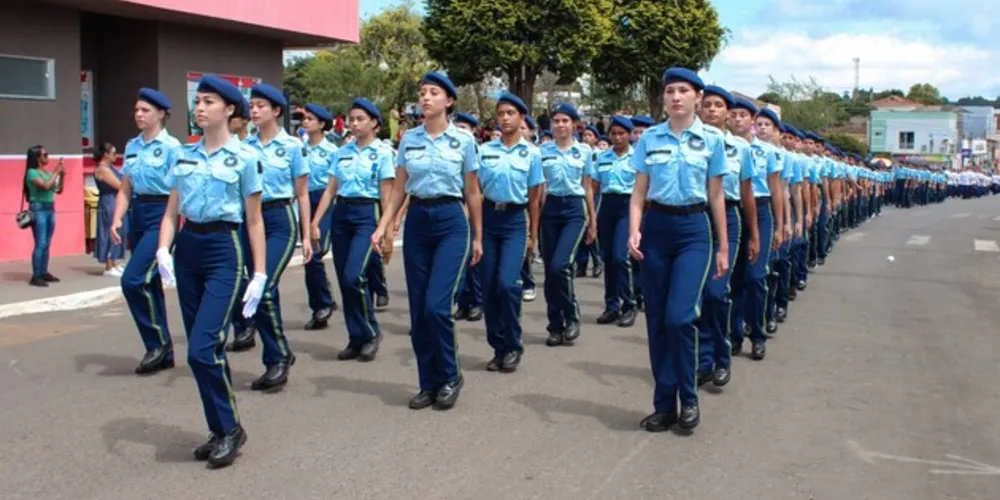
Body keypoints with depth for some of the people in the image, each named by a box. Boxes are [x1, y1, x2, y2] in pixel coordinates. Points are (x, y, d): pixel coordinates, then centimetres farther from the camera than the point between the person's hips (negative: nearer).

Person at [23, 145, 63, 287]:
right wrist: (56, 172, -15)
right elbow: (46, 186, -23)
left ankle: (44, 272, 17)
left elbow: (57, 189, 17)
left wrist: (61, 175, 5)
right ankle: (35, 276, -9)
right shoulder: (32, 172, -10)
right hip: (38, 209, -7)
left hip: (50, 208, 7)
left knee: (47, 244, 10)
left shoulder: (47, 172, 10)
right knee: (40, 244, -11)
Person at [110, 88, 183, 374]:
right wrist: (117, 220, -1)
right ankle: (163, 351, 18)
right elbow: (125, 189, 13)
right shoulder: (132, 146, 11)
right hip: (137, 215, 7)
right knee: (149, 282, 9)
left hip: (160, 215, -7)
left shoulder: (171, 147, -8)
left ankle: (157, 342, 1)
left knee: (133, 279, -16)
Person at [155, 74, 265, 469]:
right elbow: (172, 212, 11)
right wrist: (163, 249, -7)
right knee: (206, 349, 8)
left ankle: (230, 427, 5)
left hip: (223, 249, -5)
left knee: (202, 348, -14)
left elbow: (254, 221, -1)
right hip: (187, 248, 5)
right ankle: (221, 430, 22)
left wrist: (260, 274, -5)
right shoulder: (184, 156, 10)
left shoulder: (244, 157, -3)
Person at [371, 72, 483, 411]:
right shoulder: (408, 139, 7)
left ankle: (450, 377, 6)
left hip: (451, 221, -4)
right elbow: (399, 189, 9)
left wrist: (478, 237, 6)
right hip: (416, 221, 4)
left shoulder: (464, 141, -1)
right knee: (418, 310, 4)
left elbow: (472, 193, 4)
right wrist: (382, 227, -1)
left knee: (436, 305, -15)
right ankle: (429, 383, 16)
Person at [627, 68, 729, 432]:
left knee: (679, 317, -14)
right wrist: (634, 230, -10)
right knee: (657, 321, 4)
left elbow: (716, 196, 5)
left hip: (693, 229, -2)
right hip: (656, 226, 2)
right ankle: (664, 404, 15)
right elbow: (639, 192, 6)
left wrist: (723, 247, 6)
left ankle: (688, 398, 6)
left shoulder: (711, 140, 1)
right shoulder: (649, 139, 5)